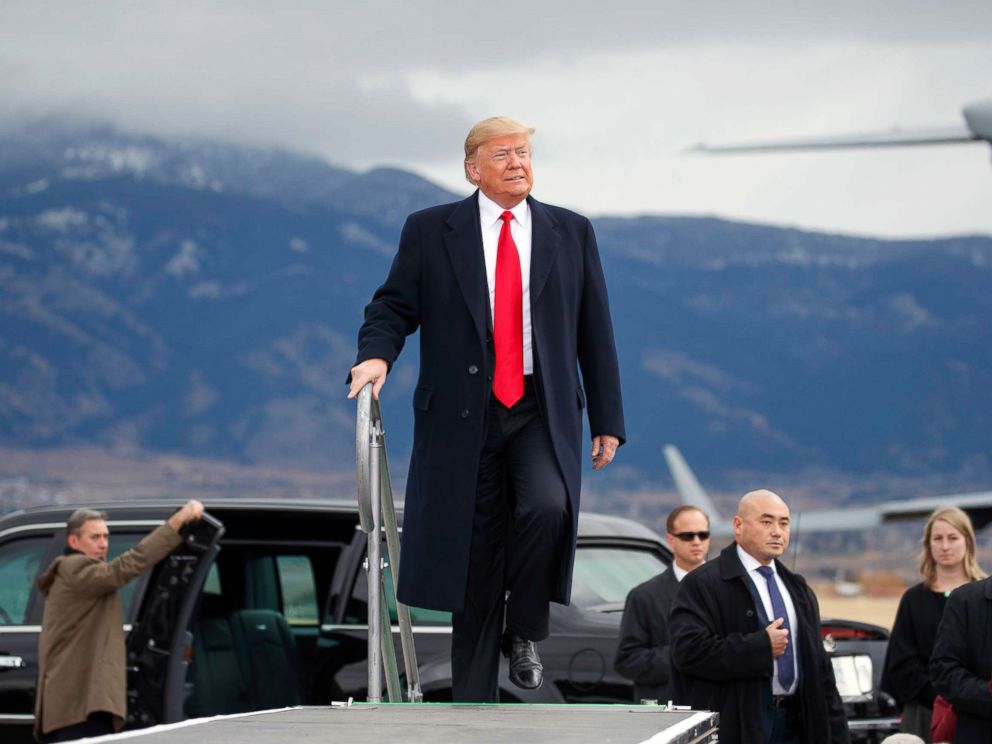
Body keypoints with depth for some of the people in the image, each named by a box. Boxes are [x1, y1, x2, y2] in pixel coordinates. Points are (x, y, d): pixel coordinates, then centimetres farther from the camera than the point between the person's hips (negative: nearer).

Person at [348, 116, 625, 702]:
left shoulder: (572, 233, 9)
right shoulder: (430, 232, 5)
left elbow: (596, 332, 10)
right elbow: (394, 306, 5)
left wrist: (608, 422, 7)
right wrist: (377, 355, -17)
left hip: (542, 413, 0)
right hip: (463, 416, 0)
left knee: (548, 506, -27)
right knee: (474, 560, 1)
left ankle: (524, 631, -2)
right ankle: (475, 700, 10)